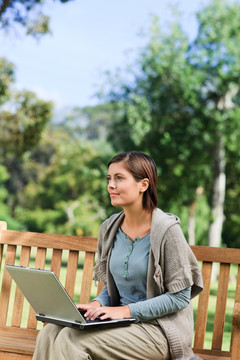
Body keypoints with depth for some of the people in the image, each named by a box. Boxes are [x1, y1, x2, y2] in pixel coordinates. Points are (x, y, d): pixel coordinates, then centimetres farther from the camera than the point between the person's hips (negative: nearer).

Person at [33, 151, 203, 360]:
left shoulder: (167, 230, -13)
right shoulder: (109, 229, 7)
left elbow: (180, 297, -13)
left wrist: (126, 310, -18)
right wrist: (97, 304, -5)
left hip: (160, 329, -6)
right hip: (123, 321, 6)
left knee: (72, 340, -25)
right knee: (50, 333, -17)